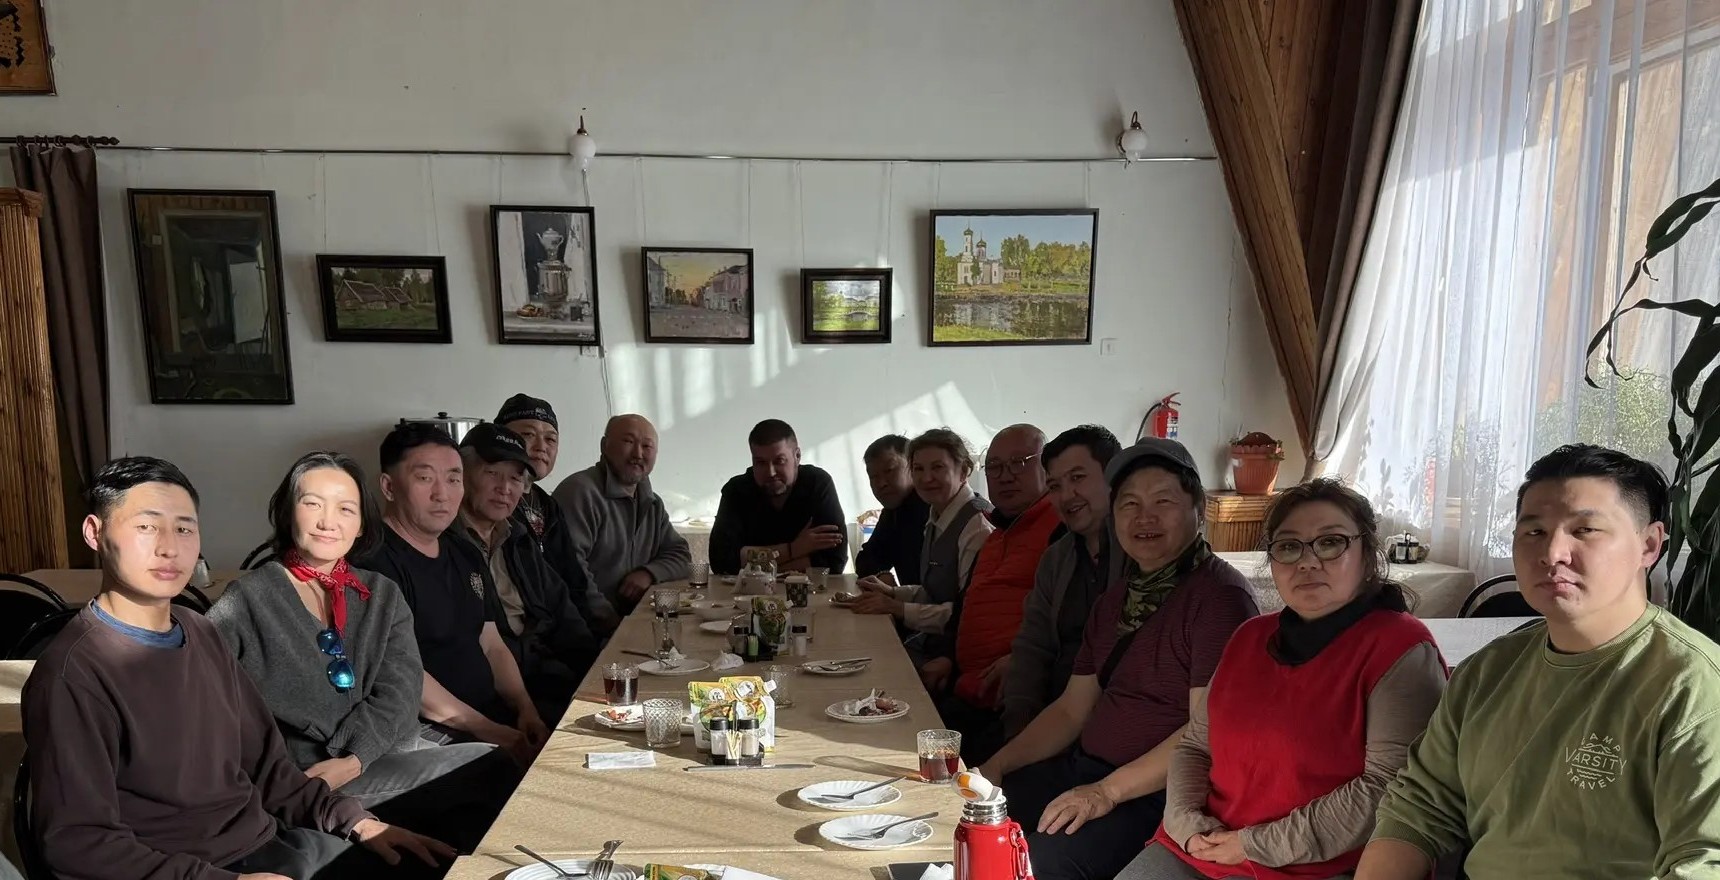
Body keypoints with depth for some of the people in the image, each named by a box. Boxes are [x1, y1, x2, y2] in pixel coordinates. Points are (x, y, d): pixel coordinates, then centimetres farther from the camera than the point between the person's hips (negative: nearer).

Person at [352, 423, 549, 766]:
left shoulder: (466, 555, 16)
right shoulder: (373, 561, -12)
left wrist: (526, 710, 2)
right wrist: (488, 731, -16)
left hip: (498, 718, 9)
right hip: (428, 735, -8)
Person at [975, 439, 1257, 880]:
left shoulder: (1220, 594, -13)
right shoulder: (1117, 599, 15)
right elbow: (1071, 710, 16)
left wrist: (1108, 791, -22)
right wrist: (995, 767, 4)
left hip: (1159, 794, -8)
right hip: (1084, 769, 8)